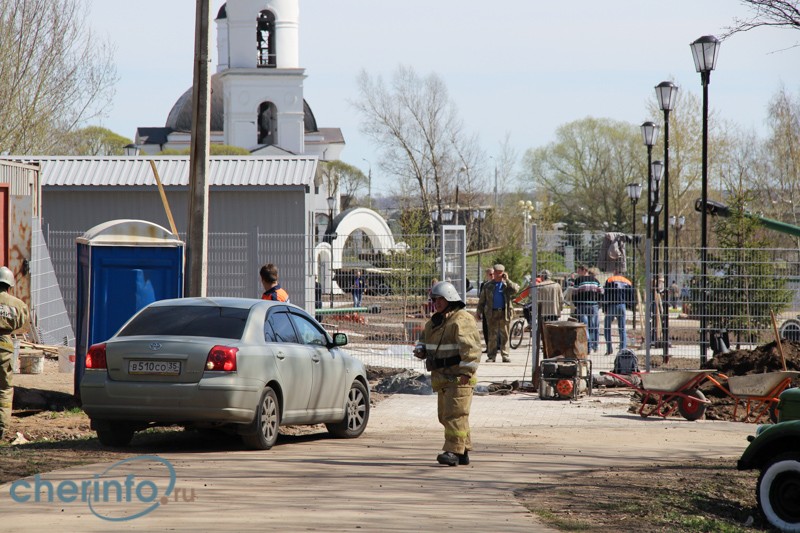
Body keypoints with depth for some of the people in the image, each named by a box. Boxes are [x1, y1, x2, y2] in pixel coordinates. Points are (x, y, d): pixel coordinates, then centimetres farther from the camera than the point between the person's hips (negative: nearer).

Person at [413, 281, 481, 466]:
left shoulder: (462, 320, -13)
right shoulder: (434, 321, 17)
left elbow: (471, 347, -20)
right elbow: (424, 338, 29)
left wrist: (467, 371, -24)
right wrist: (420, 350, 7)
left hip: (459, 376, -10)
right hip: (442, 375, 10)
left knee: (455, 413, -13)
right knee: (445, 415, 11)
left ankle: (453, 451, -15)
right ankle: (463, 451, 18)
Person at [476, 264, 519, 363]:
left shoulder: (507, 284, 9)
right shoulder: (488, 286, 12)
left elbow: (516, 290, -12)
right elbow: (481, 300, 16)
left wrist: (507, 280, -10)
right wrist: (479, 311, 12)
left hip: (505, 313, 0)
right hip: (492, 313, 0)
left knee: (505, 335, 2)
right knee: (492, 335, 0)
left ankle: (505, 355, 7)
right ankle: (491, 356, 4)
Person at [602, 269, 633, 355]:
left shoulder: (610, 280, 1)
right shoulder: (628, 282, 12)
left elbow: (605, 296, -5)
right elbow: (631, 298, 9)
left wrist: (604, 309, -1)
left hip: (611, 306, -3)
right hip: (622, 306, 3)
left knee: (607, 328, 9)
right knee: (622, 329, 7)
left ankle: (609, 349, 1)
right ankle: (623, 350, -1)